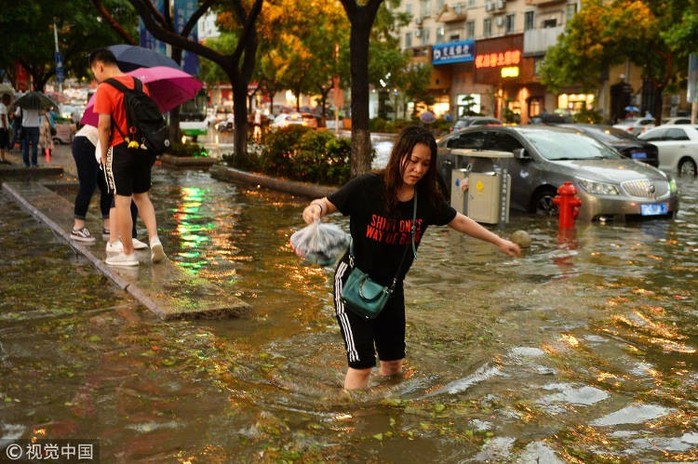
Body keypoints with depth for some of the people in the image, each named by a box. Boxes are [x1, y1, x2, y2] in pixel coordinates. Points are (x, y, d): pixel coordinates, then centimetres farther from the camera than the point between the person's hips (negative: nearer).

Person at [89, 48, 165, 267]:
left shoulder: (104, 89, -10)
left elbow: (104, 125, -15)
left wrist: (103, 154, -4)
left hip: (121, 150, -6)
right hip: (144, 147, 6)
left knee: (122, 200, 2)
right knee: (142, 196, 18)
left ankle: (128, 253, 8)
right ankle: (154, 239, 2)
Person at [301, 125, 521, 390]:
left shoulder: (427, 198, -9)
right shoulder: (368, 187, -23)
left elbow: (459, 221, 6)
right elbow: (328, 204, -19)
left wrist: (499, 242, 14)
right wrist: (315, 209, -43)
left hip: (391, 286, 5)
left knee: (393, 361, 17)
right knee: (362, 364, -11)